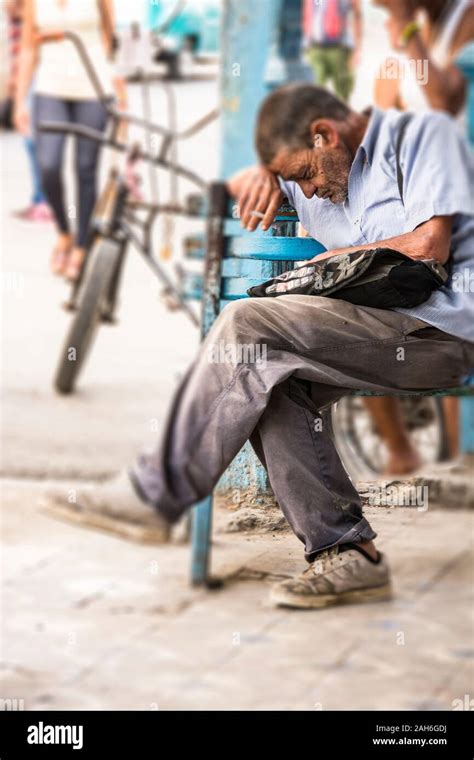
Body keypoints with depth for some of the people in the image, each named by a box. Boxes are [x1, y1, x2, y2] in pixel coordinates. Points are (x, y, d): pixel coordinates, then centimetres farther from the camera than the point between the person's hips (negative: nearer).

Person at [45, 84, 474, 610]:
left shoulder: (422, 133, 1)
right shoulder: (327, 180, 25)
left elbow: (430, 246, -11)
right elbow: (234, 188, 37)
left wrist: (336, 259, 1)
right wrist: (262, 176, 14)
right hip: (380, 327, 8)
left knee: (247, 323, -19)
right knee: (270, 379, -19)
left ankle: (155, 494, -13)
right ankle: (345, 554, -20)